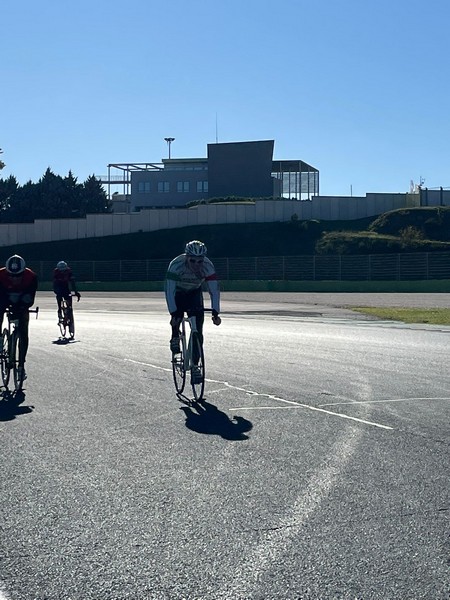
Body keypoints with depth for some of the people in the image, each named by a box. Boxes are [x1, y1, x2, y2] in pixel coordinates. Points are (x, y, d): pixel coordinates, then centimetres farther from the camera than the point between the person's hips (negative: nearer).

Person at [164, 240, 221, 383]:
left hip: (194, 293, 1)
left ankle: (195, 366, -2)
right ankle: (175, 336, 3)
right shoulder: (176, 265, -35)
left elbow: (214, 290, -27)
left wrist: (215, 313, -38)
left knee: (198, 331, -11)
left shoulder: (208, 266, -29)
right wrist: (173, 313, -45)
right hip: (177, 292, -1)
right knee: (176, 315, -31)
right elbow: (169, 290, -36)